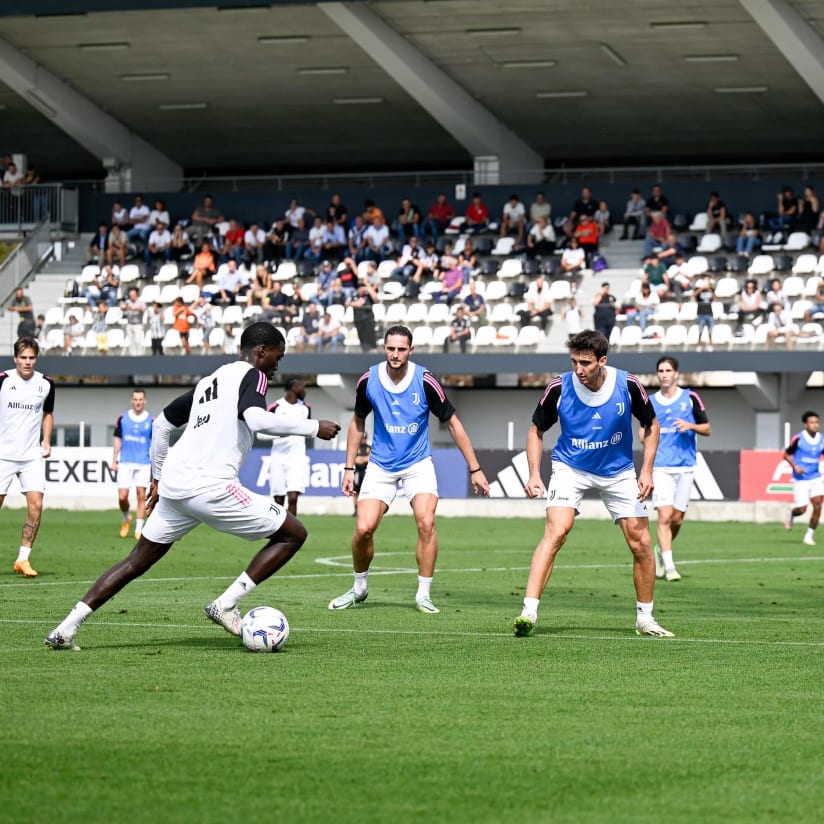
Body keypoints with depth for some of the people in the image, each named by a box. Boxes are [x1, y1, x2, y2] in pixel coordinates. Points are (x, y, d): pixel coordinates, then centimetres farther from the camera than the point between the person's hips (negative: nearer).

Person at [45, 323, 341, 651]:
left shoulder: (209, 381, 25)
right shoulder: (252, 375, 1)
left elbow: (161, 423, 30)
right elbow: (257, 419, -20)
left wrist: (158, 476, 37)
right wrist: (313, 427, -11)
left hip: (173, 485, 8)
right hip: (210, 486, -8)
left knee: (138, 560, 17)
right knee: (293, 534, 2)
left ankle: (66, 628, 8)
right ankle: (226, 604, -5)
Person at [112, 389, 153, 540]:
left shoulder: (151, 421, 2)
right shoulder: (123, 419, 6)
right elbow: (118, 440, 11)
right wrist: (114, 461, 7)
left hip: (144, 464, -1)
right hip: (125, 463, 1)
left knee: (141, 496, -3)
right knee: (122, 496, -6)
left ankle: (139, 529, 4)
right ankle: (126, 519, 23)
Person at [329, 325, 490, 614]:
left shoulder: (425, 382, -14)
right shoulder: (369, 380, -8)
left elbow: (453, 424, -5)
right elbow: (357, 422, 9)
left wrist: (475, 469, -5)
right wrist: (349, 468, 6)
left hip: (418, 464, -1)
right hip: (381, 467, 1)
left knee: (426, 522, -21)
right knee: (364, 528, -11)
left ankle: (423, 594, -8)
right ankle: (359, 588, 14)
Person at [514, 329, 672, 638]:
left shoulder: (628, 385, -16)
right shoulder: (559, 388, -17)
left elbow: (650, 425, 1)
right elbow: (536, 430, -1)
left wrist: (647, 470, -8)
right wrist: (534, 474, -12)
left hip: (618, 471, 2)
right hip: (570, 468, -2)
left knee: (641, 544, 0)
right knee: (556, 531, -24)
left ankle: (644, 618, 18)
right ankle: (529, 612, -28)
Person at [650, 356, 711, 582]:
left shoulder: (690, 398, 3)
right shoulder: (650, 402, 7)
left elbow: (707, 429, 7)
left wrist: (690, 426, -13)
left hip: (685, 467, 1)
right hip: (660, 468, -1)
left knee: (677, 519, 5)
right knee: (664, 515, -13)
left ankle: (661, 550, 33)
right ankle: (668, 567, -12)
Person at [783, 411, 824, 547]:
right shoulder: (798, 439, -11)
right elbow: (786, 455, -3)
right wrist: (795, 466, -19)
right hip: (801, 479, -3)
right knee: (801, 509, -4)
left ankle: (809, 535, 3)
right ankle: (791, 514, 33)